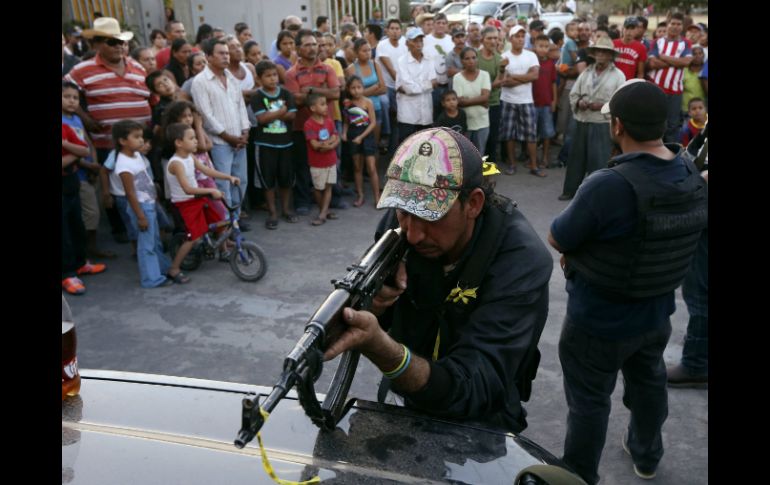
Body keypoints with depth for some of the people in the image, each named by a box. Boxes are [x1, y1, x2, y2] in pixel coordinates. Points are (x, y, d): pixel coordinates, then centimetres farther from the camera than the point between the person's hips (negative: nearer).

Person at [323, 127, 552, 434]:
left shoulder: (522, 259, -26)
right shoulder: (398, 221, -13)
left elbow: (471, 392, -33)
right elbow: (357, 328, -3)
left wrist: (378, 345, -48)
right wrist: (372, 305, -26)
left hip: (477, 425, -4)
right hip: (400, 401, 4)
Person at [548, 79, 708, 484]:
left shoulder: (609, 185, -33)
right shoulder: (694, 177, -7)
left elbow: (556, 239, -20)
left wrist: (581, 245, 1)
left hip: (599, 321, -7)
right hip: (657, 312, 8)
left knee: (589, 401, 12)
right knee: (648, 381, 29)